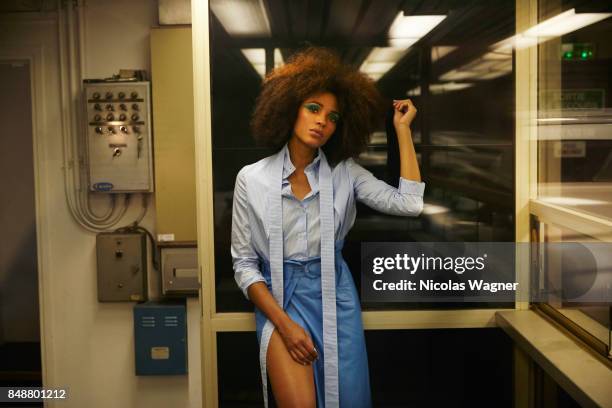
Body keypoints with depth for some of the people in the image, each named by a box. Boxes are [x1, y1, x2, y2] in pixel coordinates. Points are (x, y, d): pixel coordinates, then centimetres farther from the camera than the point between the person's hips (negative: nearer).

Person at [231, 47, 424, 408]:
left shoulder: (344, 172, 2)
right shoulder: (251, 179, -4)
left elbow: (408, 203, -10)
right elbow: (244, 263, -2)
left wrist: (402, 128, -5)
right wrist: (283, 323, -13)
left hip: (335, 297, 2)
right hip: (280, 299, -2)